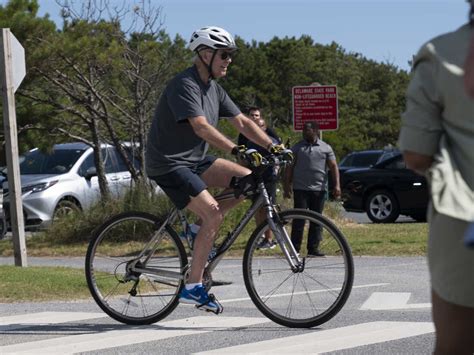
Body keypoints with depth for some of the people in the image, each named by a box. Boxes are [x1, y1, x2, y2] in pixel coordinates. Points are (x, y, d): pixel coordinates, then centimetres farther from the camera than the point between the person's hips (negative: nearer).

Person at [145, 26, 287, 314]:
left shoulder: (214, 88, 10)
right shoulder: (184, 85, -20)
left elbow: (242, 122, 9)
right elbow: (201, 127, -32)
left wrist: (273, 146, -4)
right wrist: (238, 150, -41)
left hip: (195, 160, 9)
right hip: (169, 164, -9)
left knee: (248, 179, -6)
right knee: (213, 214, -21)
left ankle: (202, 231, 5)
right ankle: (193, 287, -14)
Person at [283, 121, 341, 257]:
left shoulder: (325, 148, 9)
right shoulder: (297, 147, 8)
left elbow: (333, 167, 6)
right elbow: (289, 168, 7)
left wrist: (337, 185, -5)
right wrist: (286, 186, -1)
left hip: (319, 189, 1)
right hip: (300, 189, -1)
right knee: (299, 219, -5)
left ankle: (313, 248, 9)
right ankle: (295, 248, -3)